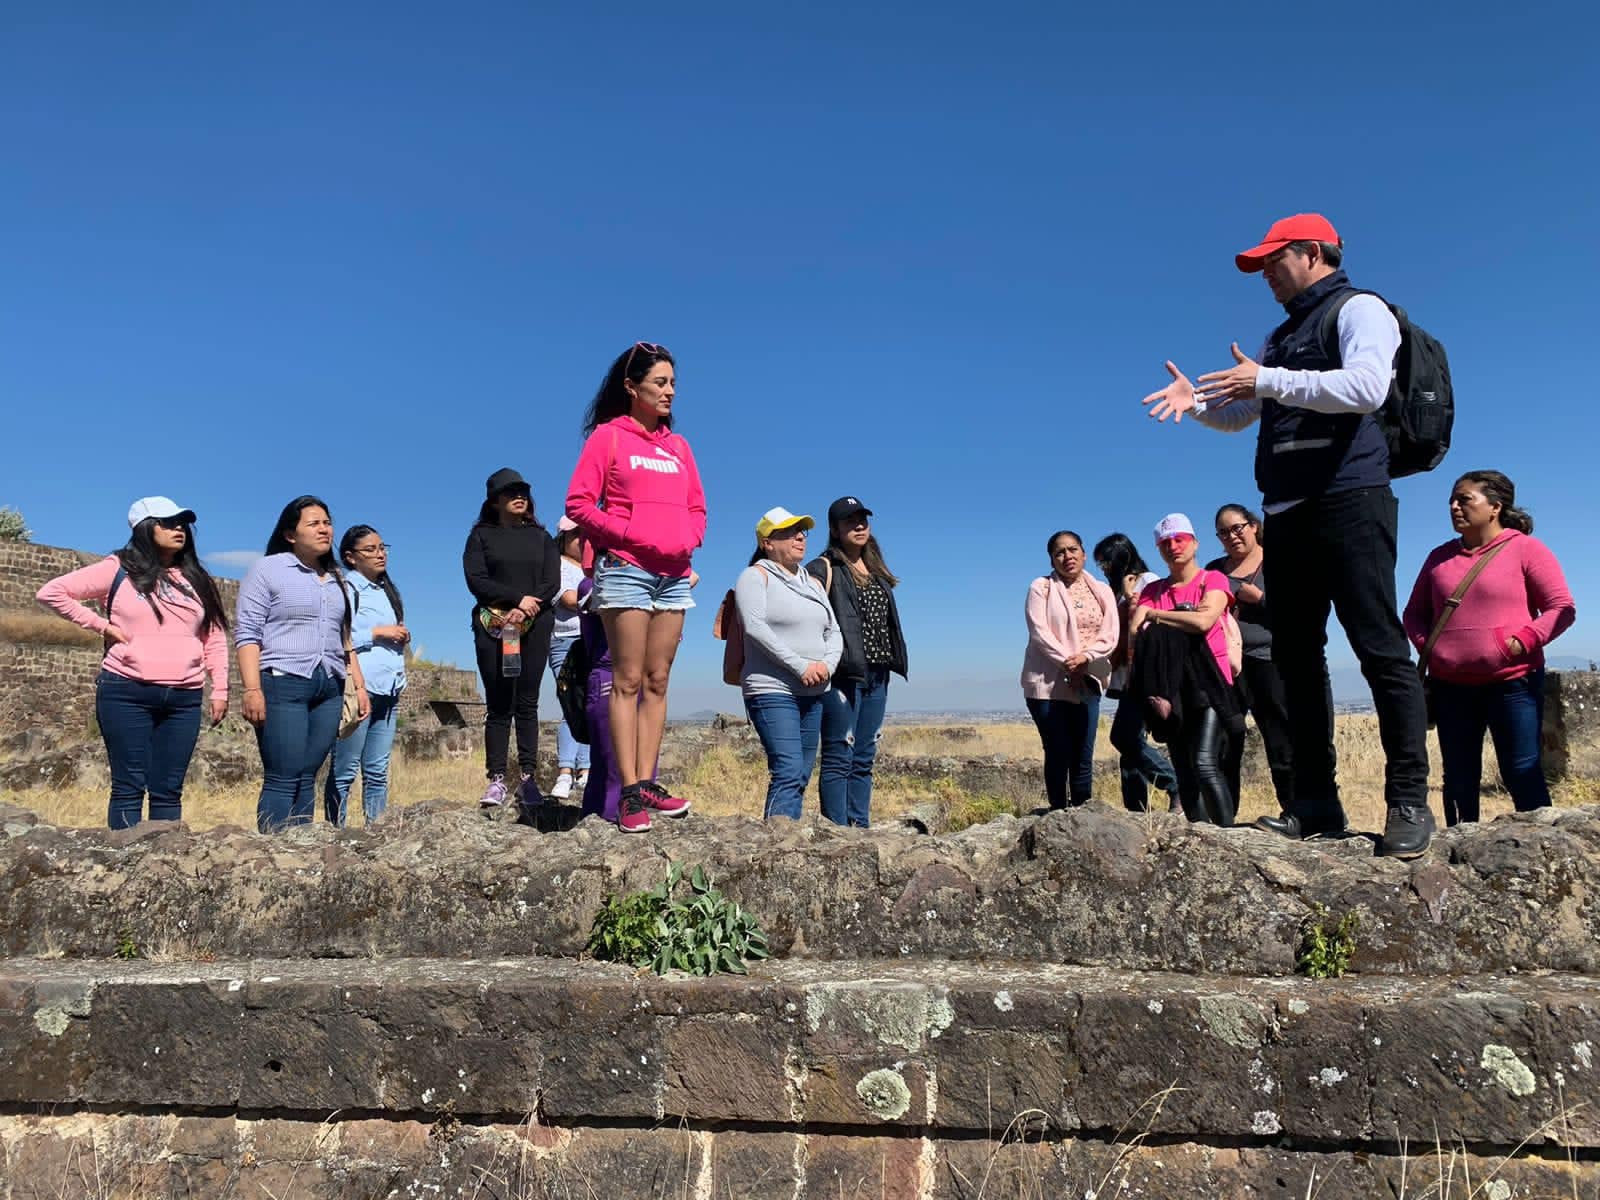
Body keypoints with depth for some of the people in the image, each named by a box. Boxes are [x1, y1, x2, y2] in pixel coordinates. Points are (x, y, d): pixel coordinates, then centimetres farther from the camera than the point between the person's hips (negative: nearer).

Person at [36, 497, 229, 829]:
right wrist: (101, 625, -3)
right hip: (127, 694, -3)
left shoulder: (196, 579, 15)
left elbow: (215, 638, 15)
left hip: (184, 699, 3)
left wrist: (220, 689, 8)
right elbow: (51, 592, 2)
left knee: (169, 790, 5)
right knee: (129, 787, -2)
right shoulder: (119, 569, 3)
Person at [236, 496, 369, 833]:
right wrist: (252, 689, -14)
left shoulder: (336, 579, 21)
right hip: (282, 684, -5)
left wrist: (360, 685, 16)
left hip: (330, 690, 6)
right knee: (283, 779, -9)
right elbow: (247, 633, -4)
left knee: (307, 779, 4)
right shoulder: (267, 570, 3)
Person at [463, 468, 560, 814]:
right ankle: (497, 780, -3)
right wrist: (518, 599, -12)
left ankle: (528, 778, -1)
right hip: (492, 626, -1)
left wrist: (528, 609, -12)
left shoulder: (542, 537, 17)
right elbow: (476, 580, -2)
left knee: (527, 703, -1)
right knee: (498, 704, -3)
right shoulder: (481, 536, 12)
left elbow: (552, 582, 4)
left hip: (535, 626, 1)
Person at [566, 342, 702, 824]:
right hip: (626, 569, -5)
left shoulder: (677, 445, 18)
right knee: (628, 680, -6)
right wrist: (629, 535, -13)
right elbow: (578, 503, -3)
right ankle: (629, 788, -4)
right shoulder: (608, 436, 3)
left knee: (657, 681, 3)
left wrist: (689, 541, -1)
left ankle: (647, 781, 6)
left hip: (674, 574, 6)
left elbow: (696, 508, 20)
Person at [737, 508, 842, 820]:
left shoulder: (813, 582, 20)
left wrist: (827, 664, -7)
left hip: (813, 695, 7)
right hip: (773, 692, -7)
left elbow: (834, 632, 15)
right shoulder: (756, 575, -1)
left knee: (801, 778, 6)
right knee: (788, 772, -19)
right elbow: (755, 627, -15)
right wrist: (800, 665, -19)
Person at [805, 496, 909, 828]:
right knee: (838, 759, -5)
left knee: (864, 760, 11)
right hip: (843, 674, -8)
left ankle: (861, 829, 18)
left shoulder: (877, 571, 19)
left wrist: (890, 662, 15)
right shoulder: (824, 569, -5)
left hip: (877, 675, 8)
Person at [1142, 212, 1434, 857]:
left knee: (1379, 648, -10)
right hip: (1287, 513, 8)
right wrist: (1197, 401, 8)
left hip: (1349, 502, -8)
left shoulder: (1359, 310, 2)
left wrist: (1266, 381, -18)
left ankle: (1409, 802, -5)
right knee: (1295, 654, 4)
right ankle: (1316, 803, 8)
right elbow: (1240, 414, 28)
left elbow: (1367, 386, -17)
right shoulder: (1281, 337, 25)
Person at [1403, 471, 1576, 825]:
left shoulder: (1525, 548, 1)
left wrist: (1523, 641, -16)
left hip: (1512, 681, -4)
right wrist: (1426, 647, 0)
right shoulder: (1440, 557, 14)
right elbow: (1414, 613, 18)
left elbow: (1562, 608, -3)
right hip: (1450, 686, 4)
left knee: (1522, 773, -4)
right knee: (1458, 779, 7)